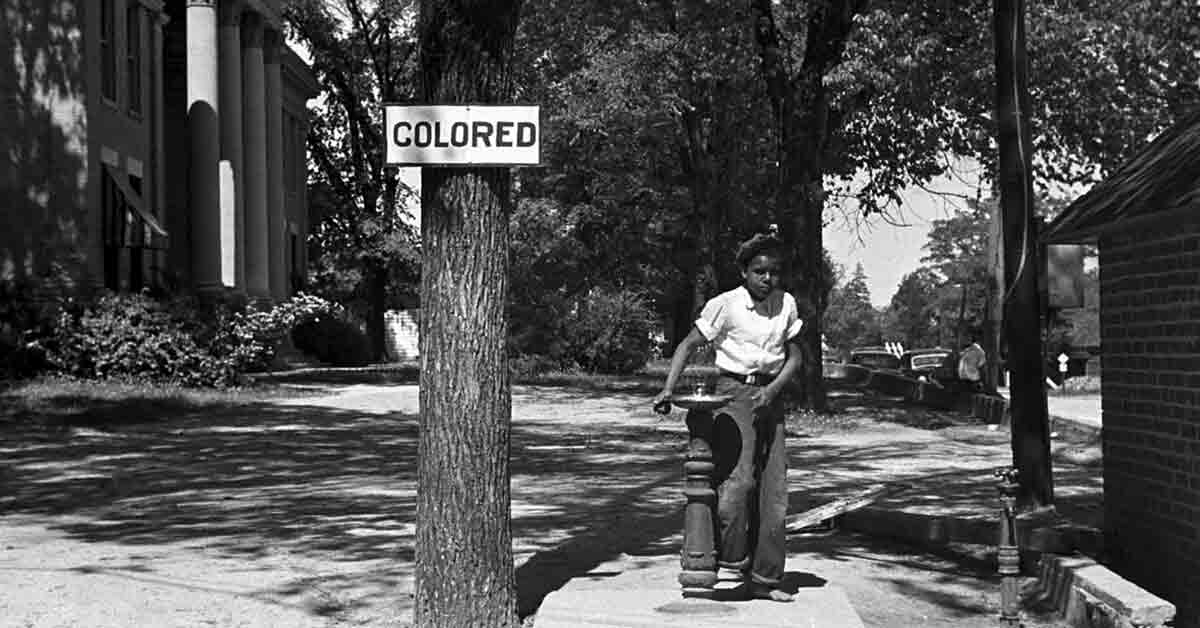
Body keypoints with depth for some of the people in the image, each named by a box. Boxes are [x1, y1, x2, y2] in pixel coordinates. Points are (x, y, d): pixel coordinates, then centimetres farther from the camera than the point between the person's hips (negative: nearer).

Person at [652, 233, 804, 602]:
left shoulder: (786, 304, 5)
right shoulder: (725, 305, -8)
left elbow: (794, 356, 8)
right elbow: (689, 345, -5)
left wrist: (773, 389, -9)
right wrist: (669, 388, -16)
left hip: (769, 396, 5)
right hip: (733, 392, -5)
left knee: (774, 488, 3)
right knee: (738, 477, -21)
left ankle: (764, 578, 11)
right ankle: (730, 557, -3)